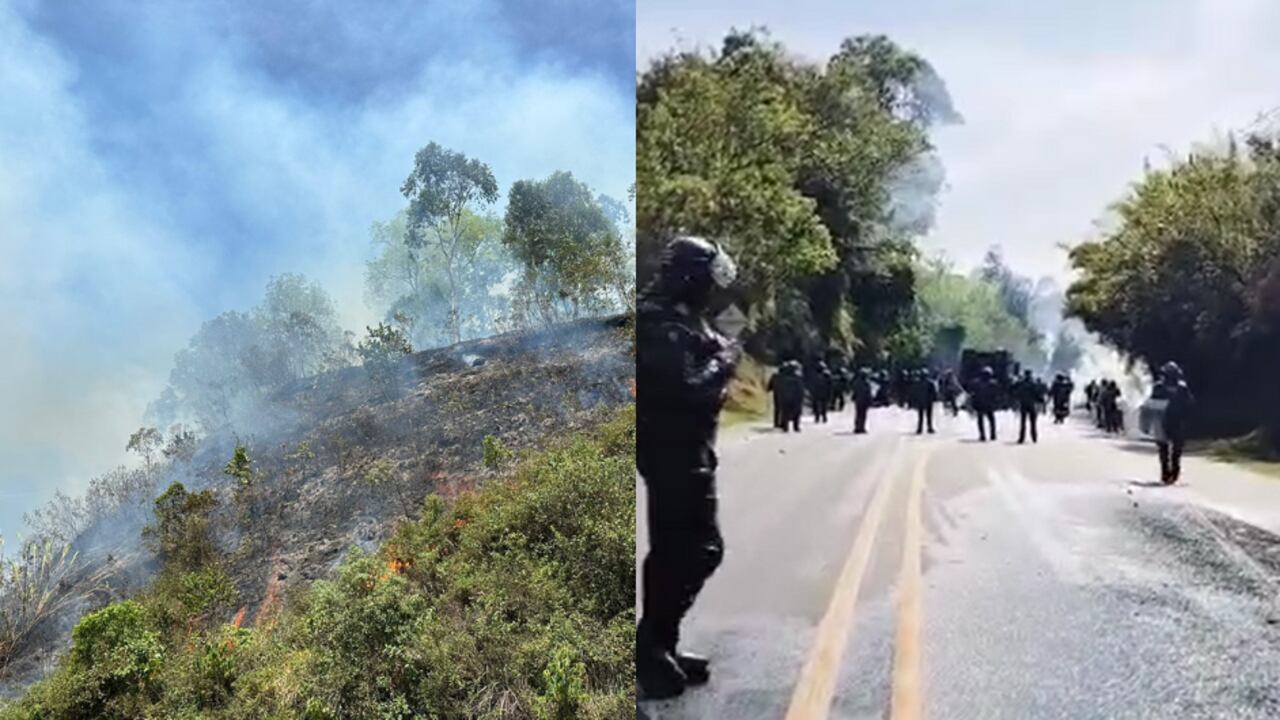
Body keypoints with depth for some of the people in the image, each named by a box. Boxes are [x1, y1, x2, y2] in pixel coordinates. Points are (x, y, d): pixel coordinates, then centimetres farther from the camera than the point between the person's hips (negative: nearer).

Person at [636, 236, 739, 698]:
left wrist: (716, 352, 0)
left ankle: (658, 646, 24)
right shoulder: (662, 323, -20)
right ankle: (649, 647, 4)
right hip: (674, 452, -11)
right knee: (697, 549, -5)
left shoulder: (675, 317, 14)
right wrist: (724, 360, -11)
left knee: (675, 548, 15)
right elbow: (687, 388, -26)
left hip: (679, 450, 11)